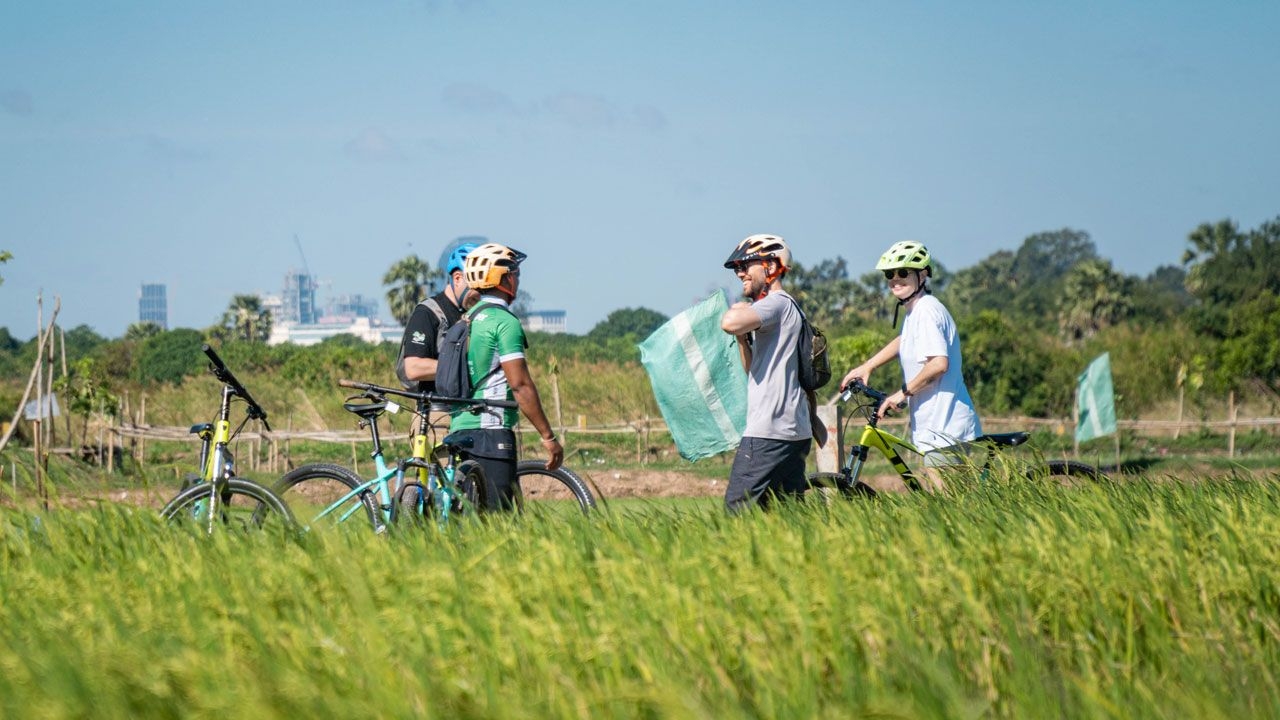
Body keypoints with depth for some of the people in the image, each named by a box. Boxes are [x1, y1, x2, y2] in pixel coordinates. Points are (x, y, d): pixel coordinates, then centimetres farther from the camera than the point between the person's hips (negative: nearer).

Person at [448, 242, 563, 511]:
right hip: (491, 433, -9)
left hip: (459, 429, 9)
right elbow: (520, 384, -15)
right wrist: (548, 436, -13)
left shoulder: (469, 319, 17)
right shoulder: (504, 321, -10)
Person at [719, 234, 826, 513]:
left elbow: (730, 323, -29)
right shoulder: (788, 307, 21)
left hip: (769, 433, -10)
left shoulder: (777, 303, -10)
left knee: (738, 508, -10)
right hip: (796, 432, 10)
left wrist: (739, 309, -7)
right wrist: (743, 338, 8)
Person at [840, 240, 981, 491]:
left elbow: (938, 363, -26)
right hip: (938, 427, 10)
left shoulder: (926, 311, -15)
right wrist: (867, 366, 28)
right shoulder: (915, 311, 16)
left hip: (944, 431, -10)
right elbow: (904, 341, 37)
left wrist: (903, 392, -15)